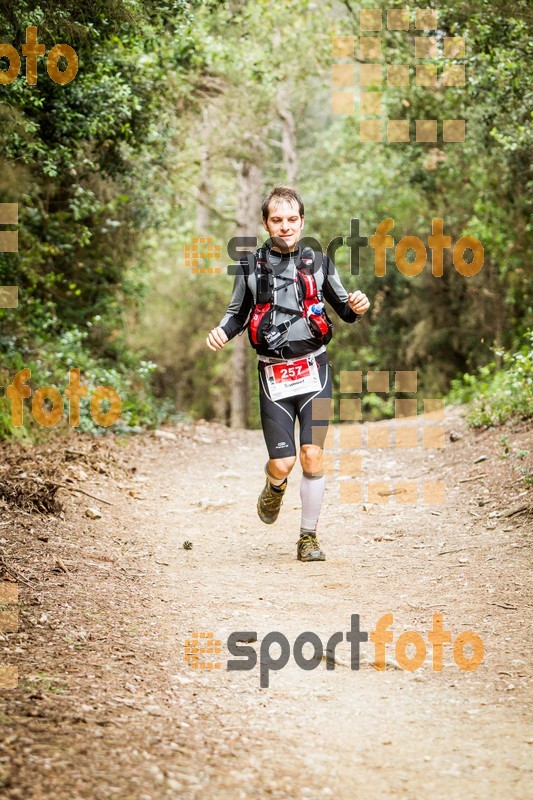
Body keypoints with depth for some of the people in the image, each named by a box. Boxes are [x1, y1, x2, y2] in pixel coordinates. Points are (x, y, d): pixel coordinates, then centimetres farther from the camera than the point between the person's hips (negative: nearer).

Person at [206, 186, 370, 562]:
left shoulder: (318, 263, 6)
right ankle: (275, 486, 33)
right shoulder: (251, 266, 5)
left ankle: (309, 538, 7)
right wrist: (221, 332, -6)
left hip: (314, 371, 0)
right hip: (273, 375, 0)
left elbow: (343, 308, 14)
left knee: (313, 455, -8)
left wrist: (358, 308, -8)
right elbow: (238, 312, 15)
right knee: (282, 463, -6)